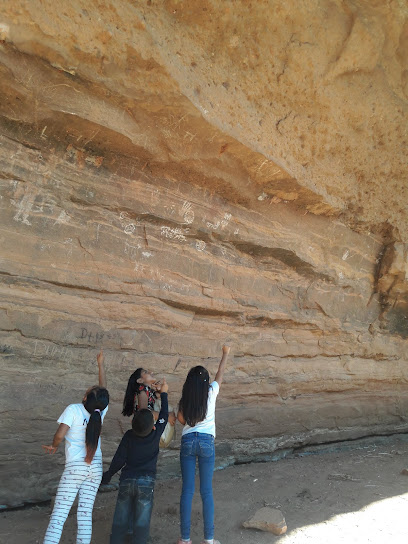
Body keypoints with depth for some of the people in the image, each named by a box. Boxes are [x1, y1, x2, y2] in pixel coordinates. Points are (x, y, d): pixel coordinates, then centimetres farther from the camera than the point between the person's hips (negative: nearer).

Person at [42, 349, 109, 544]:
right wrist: (101, 365, 26)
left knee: (59, 514, 0)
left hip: (75, 467, -4)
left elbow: (60, 434, -17)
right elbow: (104, 389, 16)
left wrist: (53, 446, 6)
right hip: (96, 468, 4)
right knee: (85, 514, 9)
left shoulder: (73, 410, -12)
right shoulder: (101, 411, 1)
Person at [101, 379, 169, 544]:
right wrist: (164, 393, 17)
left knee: (120, 519, 14)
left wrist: (108, 475, 13)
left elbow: (119, 459, -4)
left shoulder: (128, 436, -8)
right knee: (142, 521, 5)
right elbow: (164, 416, 6)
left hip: (126, 480, 1)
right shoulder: (156, 434, -8)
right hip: (146, 482, -1)